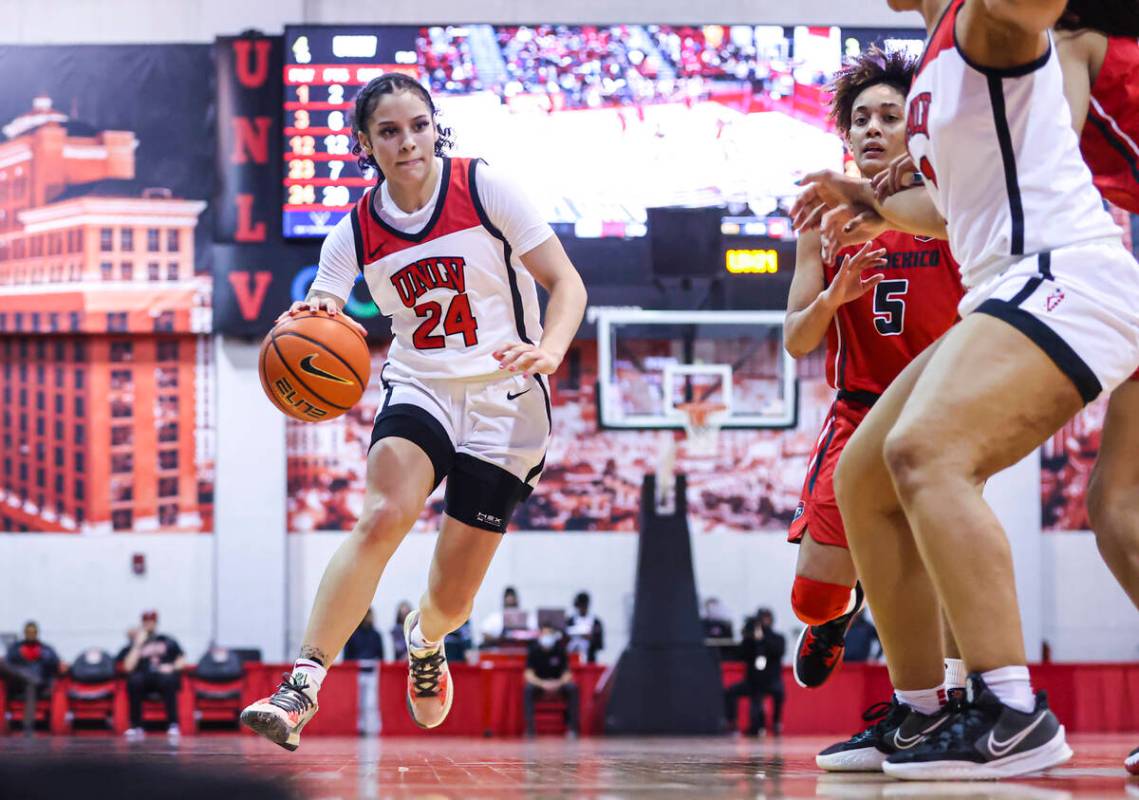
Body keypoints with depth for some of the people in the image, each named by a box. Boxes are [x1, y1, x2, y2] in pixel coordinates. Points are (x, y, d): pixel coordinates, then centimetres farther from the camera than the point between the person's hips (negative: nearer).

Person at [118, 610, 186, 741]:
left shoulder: (168, 641, 19)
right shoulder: (134, 645, 14)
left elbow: (182, 660, 15)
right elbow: (128, 667, -2)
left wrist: (172, 667, -6)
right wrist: (138, 644, -4)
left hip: (165, 677, 0)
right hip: (144, 679, 0)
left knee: (167, 680, -36)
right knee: (134, 680, -34)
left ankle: (173, 725, -37)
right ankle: (136, 727, -28)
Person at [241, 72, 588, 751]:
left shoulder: (484, 188, -9)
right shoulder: (355, 232, -1)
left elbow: (566, 282, -8)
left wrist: (549, 351, -28)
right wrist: (315, 322, -31)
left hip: (505, 401, -1)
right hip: (419, 393, 1)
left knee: (452, 600, 1)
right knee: (381, 517, -30)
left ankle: (425, 638, 41)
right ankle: (302, 687, -36)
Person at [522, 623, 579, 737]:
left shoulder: (560, 650, -7)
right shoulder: (533, 650, -9)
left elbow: (567, 673, -7)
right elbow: (528, 674, -14)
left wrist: (559, 683, -29)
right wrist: (542, 684, -32)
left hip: (558, 683, 1)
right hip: (538, 683, -1)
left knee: (572, 688, -30)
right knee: (528, 688, -34)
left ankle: (572, 728, -25)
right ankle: (529, 729, -35)